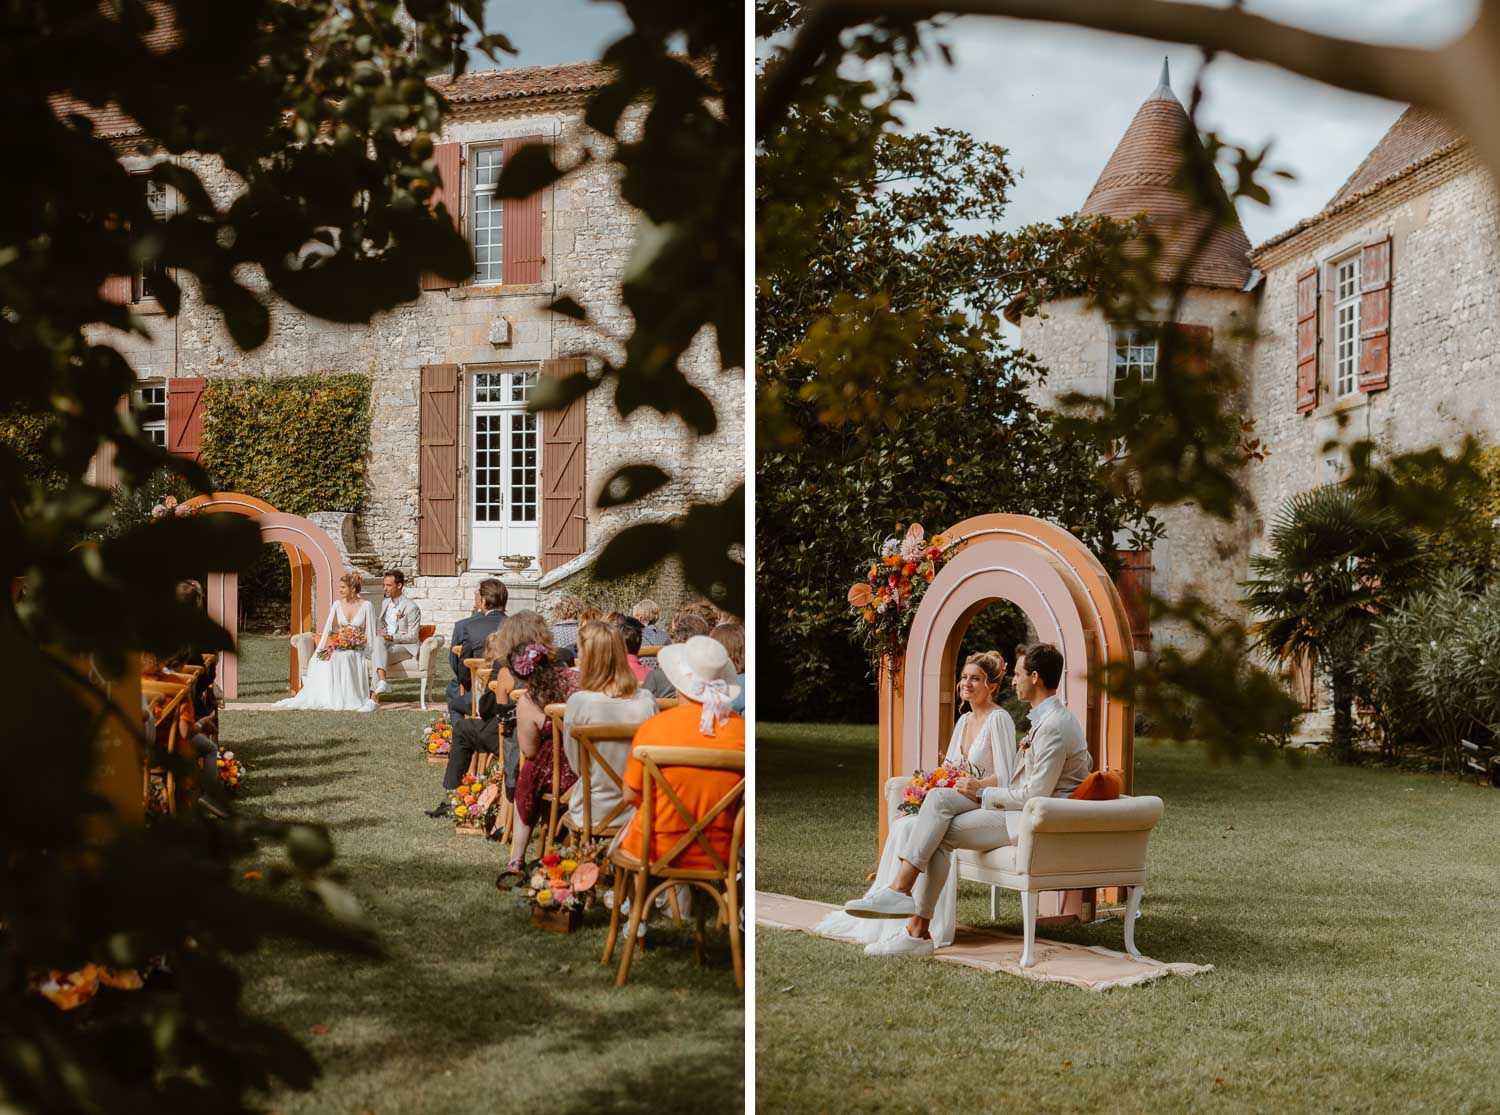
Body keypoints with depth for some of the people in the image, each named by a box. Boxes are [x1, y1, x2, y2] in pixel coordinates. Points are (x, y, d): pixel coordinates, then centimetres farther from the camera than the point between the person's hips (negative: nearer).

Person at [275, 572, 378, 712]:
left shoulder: (366, 606, -1)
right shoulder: (337, 604, 9)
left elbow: (370, 633, -2)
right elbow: (328, 629, 5)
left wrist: (370, 656, -12)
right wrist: (319, 650, -6)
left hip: (357, 651, -3)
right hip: (338, 647, 3)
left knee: (338, 657, -35)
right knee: (325, 659, -30)